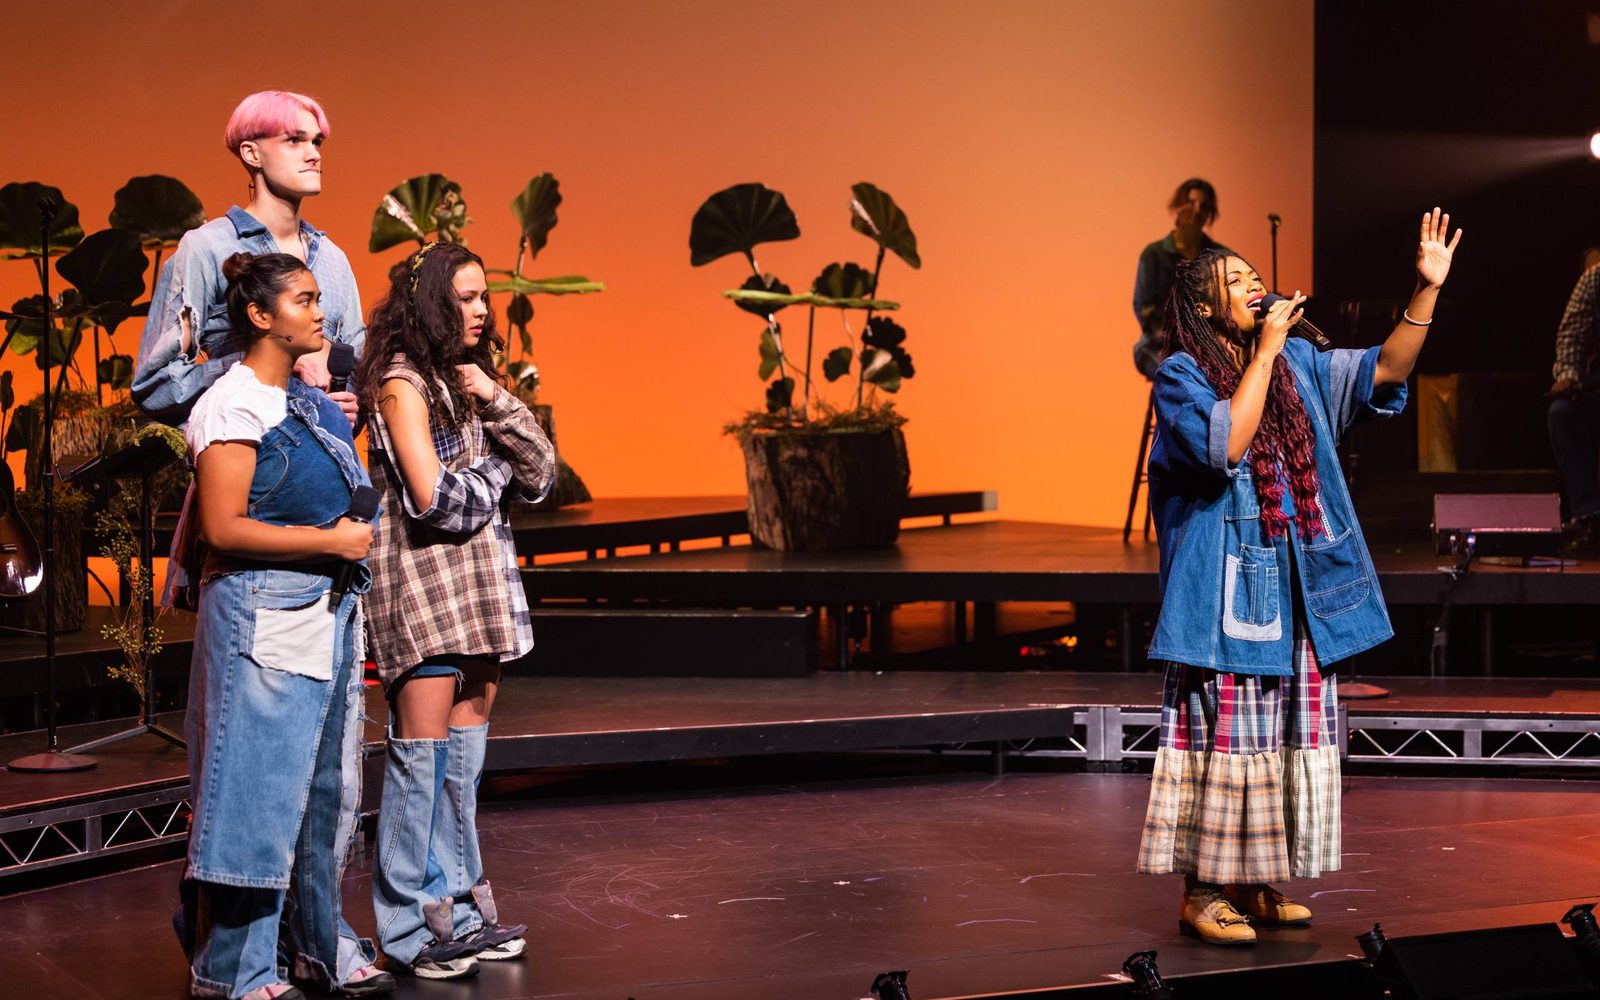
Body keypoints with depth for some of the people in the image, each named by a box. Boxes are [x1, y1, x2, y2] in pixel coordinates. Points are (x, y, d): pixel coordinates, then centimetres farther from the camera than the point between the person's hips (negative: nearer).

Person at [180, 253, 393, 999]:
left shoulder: (313, 401, 14)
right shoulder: (234, 404, -12)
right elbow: (223, 529, -18)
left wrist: (358, 533, 8)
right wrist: (331, 541, -16)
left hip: (328, 611, 9)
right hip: (262, 615, -8)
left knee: (323, 785, 14)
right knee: (258, 786, -4)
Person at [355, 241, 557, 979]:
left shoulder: (468, 377, 16)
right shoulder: (403, 383, -9)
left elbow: (538, 473, 9)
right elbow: (434, 496, -17)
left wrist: (497, 404, -5)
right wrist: (493, 470, 0)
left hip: (482, 579, 8)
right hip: (424, 581, -8)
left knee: (465, 751, 9)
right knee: (424, 750, -6)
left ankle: (458, 905, 15)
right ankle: (410, 926, -1)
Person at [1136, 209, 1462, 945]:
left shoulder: (1298, 366, 12)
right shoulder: (1181, 377, -7)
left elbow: (1386, 370, 6)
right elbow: (1227, 444, -23)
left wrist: (1427, 288, -5)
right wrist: (1264, 352, -18)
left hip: (1300, 594, 7)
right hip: (1226, 593, -7)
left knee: (1291, 738, 9)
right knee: (1226, 738, -6)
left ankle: (1256, 885, 18)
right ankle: (1203, 891, 1)